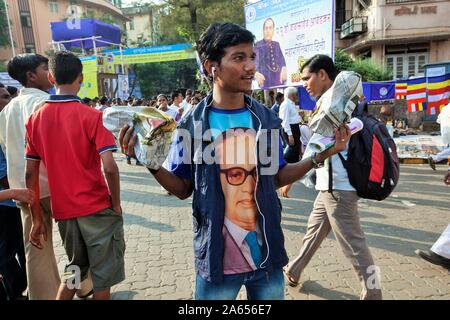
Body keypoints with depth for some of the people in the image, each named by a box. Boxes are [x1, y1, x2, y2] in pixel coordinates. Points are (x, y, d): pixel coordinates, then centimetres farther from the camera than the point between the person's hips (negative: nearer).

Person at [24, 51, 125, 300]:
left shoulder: (35, 119, 2)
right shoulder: (90, 115, -12)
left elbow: (30, 174, 3)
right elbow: (109, 168, -20)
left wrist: (37, 219, 10)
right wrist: (116, 205, -5)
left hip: (62, 211, 5)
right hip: (97, 208, -5)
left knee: (75, 269, 26)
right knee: (103, 275, 13)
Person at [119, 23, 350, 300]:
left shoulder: (267, 119, -2)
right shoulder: (192, 124, -9)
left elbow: (277, 178, 6)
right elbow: (183, 189, -1)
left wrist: (319, 156, -6)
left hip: (267, 256, 3)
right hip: (216, 259, -2)